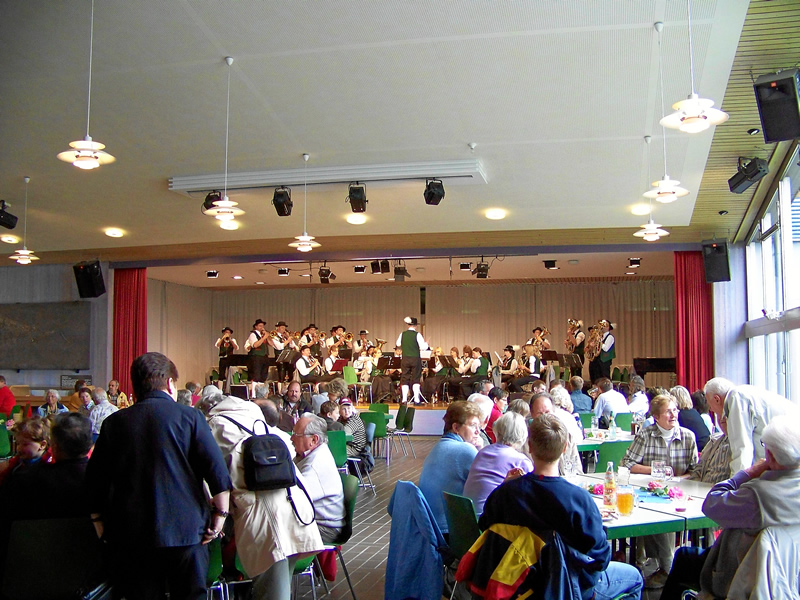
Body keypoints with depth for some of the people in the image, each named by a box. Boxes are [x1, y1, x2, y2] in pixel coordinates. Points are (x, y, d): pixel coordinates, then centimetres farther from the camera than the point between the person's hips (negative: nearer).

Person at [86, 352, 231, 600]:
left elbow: (95, 482, 7)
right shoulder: (189, 417, -4)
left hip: (130, 537, 2)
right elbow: (218, 473, -11)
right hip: (185, 531, -2)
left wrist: (102, 527, 17)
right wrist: (220, 513, 0)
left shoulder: (114, 423, 3)